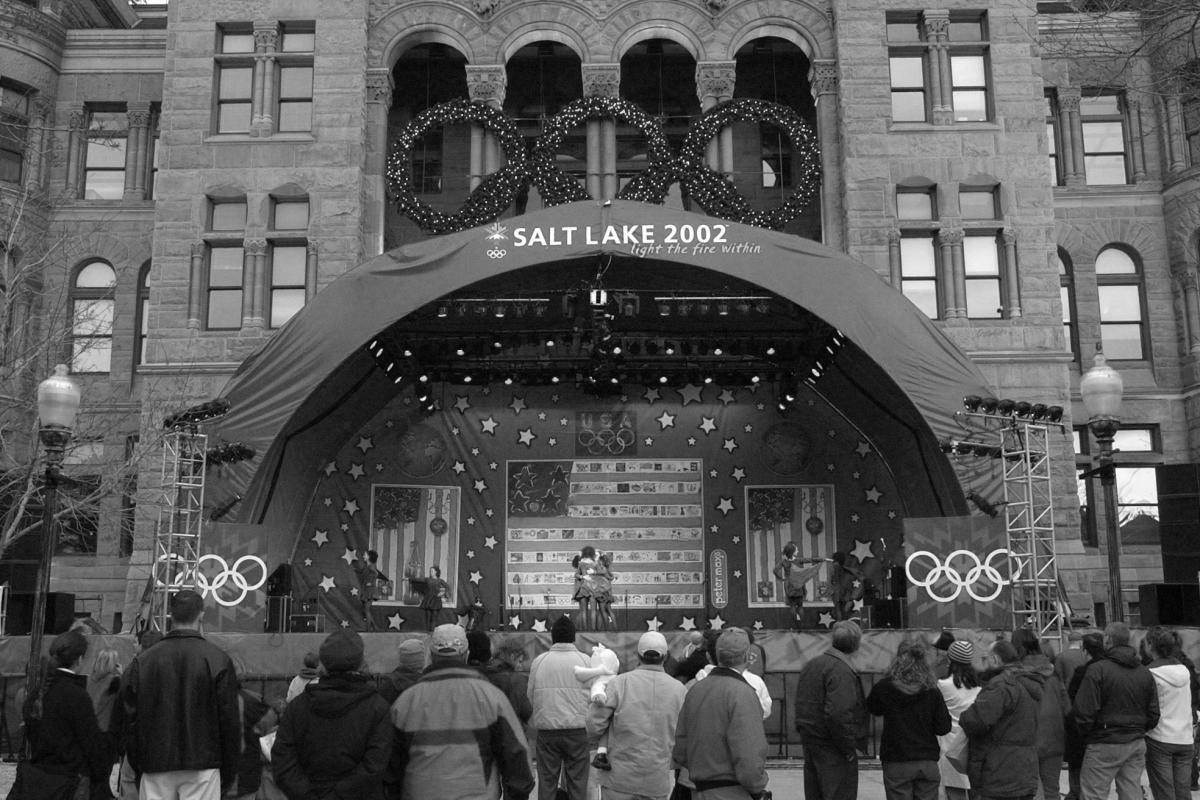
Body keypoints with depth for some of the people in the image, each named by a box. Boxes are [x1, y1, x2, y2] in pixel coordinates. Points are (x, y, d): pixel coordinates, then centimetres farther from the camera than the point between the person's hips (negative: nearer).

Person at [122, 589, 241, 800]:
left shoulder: (143, 660, 1)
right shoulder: (217, 660, -6)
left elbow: (132, 717, 4)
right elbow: (229, 720, -5)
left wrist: (137, 765, 15)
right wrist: (229, 771, 5)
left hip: (155, 766, 2)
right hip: (202, 766, -2)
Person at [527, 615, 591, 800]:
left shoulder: (538, 661, -2)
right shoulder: (585, 661, -4)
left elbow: (530, 698, 1)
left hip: (546, 731, 1)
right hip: (578, 730, -1)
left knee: (546, 783, 10)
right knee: (577, 784, 8)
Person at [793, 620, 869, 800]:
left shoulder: (811, 665, 12)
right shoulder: (842, 671, -18)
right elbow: (838, 714, -27)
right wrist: (849, 748, -18)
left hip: (809, 742, 9)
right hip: (833, 749, -9)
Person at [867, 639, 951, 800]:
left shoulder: (884, 688, -7)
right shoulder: (932, 691, -4)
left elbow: (872, 708, 13)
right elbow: (943, 728, 0)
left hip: (896, 762, -2)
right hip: (928, 762, 2)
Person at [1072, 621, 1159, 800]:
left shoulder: (1097, 670, -13)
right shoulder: (1145, 673, 8)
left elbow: (1084, 712, -16)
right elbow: (1153, 714, 10)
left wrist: (1087, 735, 0)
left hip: (1104, 745, -6)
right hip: (1137, 743, 6)